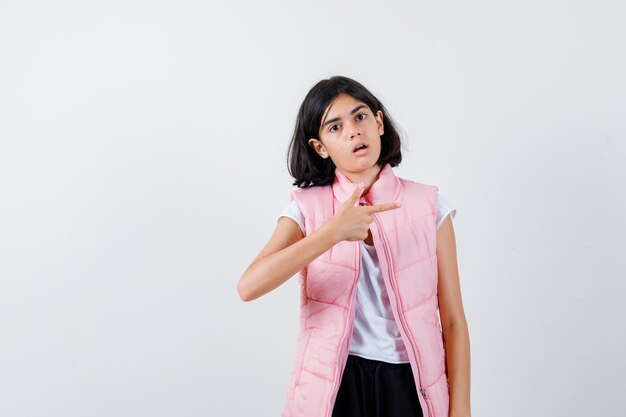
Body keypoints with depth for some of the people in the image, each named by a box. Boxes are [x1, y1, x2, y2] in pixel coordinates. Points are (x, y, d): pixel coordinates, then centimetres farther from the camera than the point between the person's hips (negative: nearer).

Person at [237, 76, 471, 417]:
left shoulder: (428, 205, -2)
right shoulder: (307, 207, -3)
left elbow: (453, 319, -1)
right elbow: (248, 287, -19)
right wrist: (333, 232, -26)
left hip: (412, 385, 1)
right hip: (334, 386, 0)